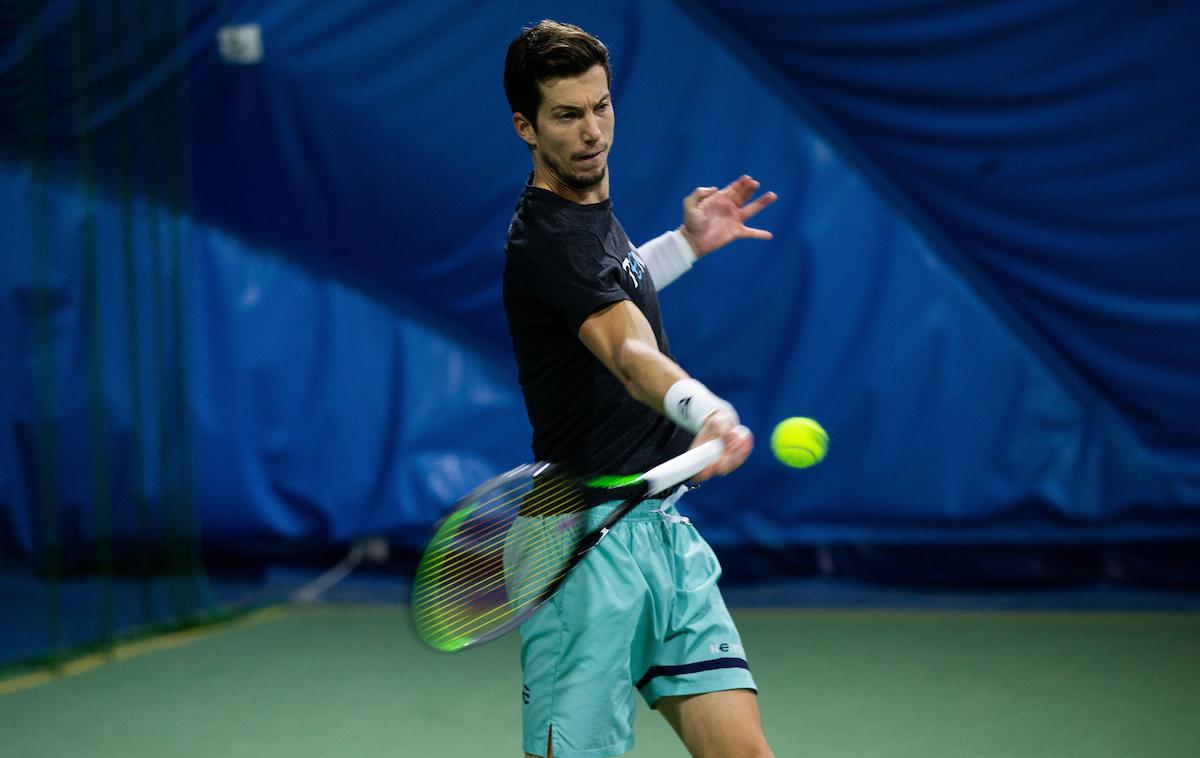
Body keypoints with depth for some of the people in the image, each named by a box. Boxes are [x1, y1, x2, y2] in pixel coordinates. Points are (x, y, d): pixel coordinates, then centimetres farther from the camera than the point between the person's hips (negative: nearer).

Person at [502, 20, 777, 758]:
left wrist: (687, 243, 24)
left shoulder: (590, 209, 12)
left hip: (662, 528, 9)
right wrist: (705, 410, -55)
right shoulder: (548, 239, -18)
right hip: (589, 544, -9)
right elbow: (631, 354, -36)